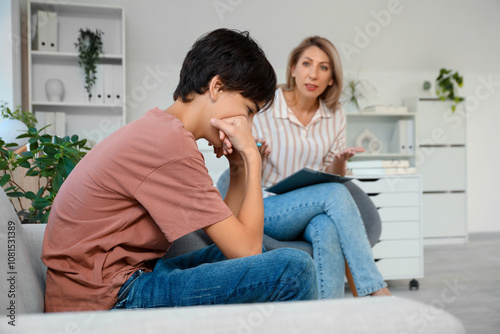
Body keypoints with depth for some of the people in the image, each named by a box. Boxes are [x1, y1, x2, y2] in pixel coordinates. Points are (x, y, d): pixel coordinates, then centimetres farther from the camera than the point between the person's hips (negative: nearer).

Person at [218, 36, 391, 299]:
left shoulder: (335, 116, 6)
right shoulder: (264, 109, -7)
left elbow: (331, 178, 9)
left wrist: (339, 162, -13)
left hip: (313, 212, 3)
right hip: (266, 210, -3)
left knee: (328, 228, -34)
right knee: (334, 193, -30)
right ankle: (377, 291, -28)